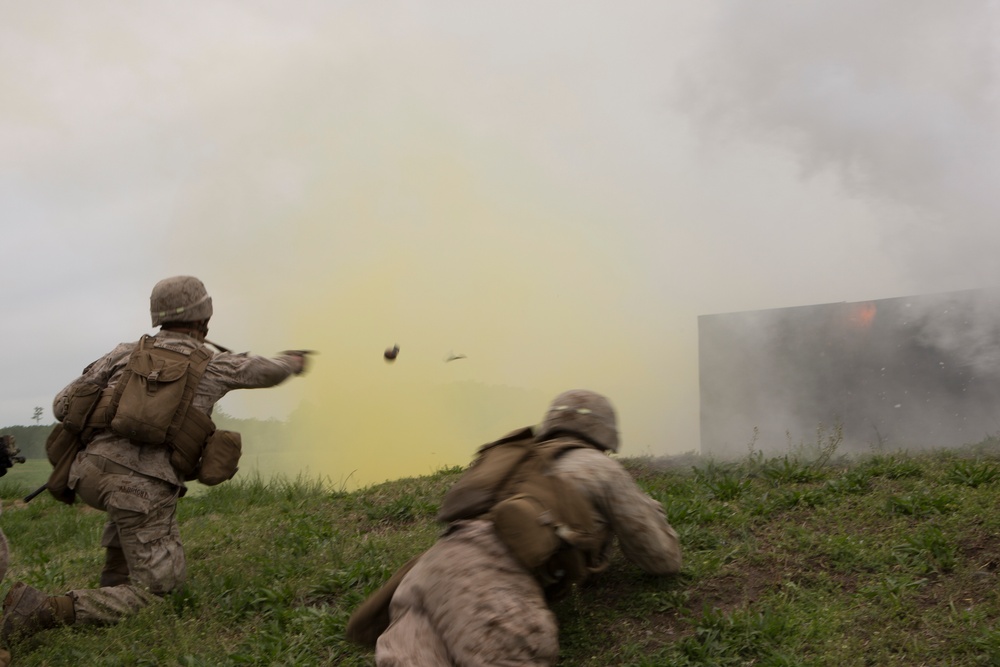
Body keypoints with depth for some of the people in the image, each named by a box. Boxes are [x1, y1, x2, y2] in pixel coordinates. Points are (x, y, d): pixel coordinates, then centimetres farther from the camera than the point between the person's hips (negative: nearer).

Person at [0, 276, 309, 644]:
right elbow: (267, 371, 28)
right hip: (144, 489, -5)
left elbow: (64, 405, 14)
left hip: (90, 474, 6)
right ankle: (45, 609, -16)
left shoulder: (127, 352, 14)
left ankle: (115, 579, 30)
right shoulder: (214, 365, 8)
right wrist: (292, 362, 50)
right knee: (156, 594, 2)